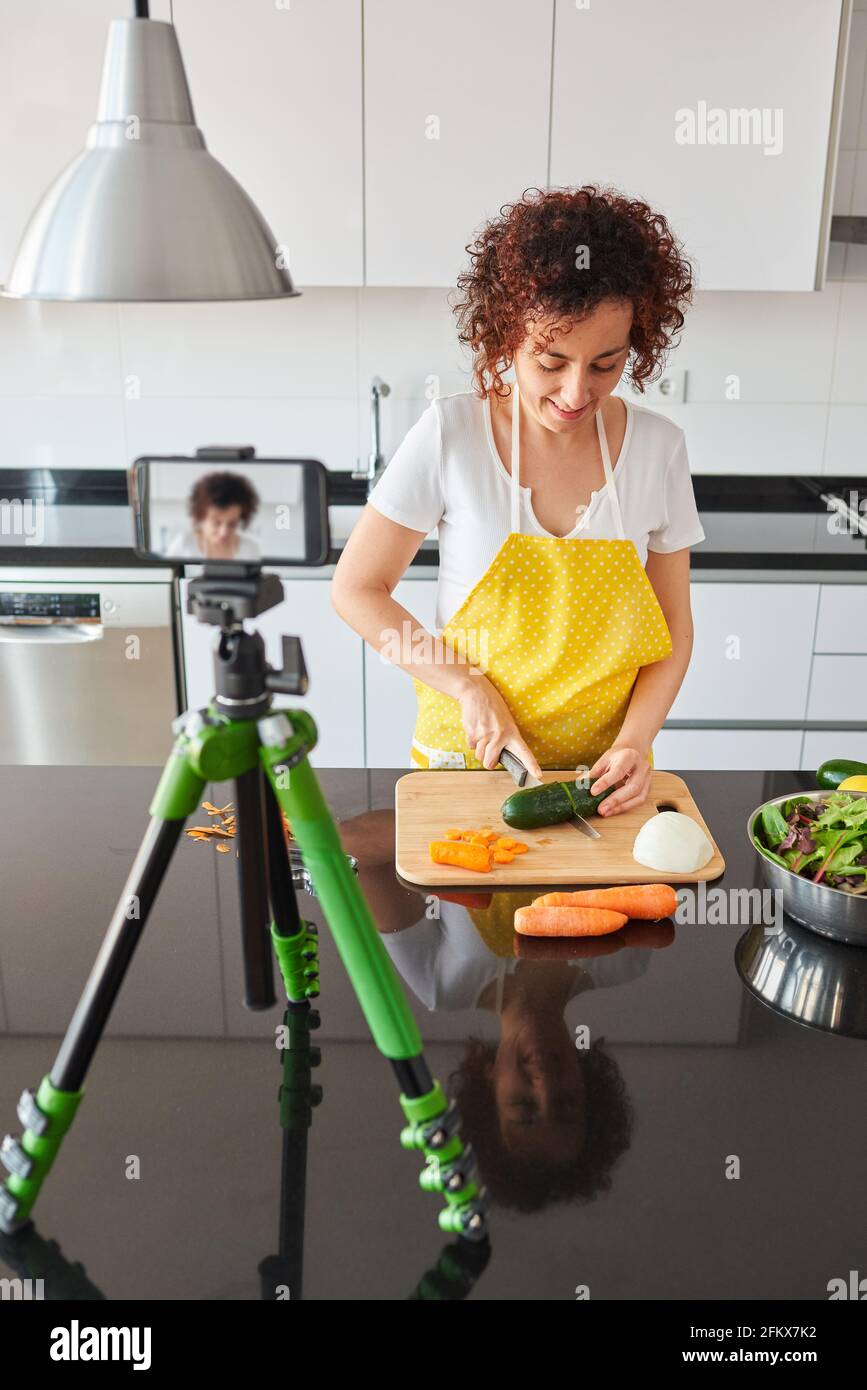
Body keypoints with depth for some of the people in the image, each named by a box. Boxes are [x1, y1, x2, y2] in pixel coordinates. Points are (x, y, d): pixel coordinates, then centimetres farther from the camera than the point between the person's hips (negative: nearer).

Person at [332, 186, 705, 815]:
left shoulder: (658, 447, -8)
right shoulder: (451, 433, -15)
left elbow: (672, 631, 0)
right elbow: (356, 589, -9)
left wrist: (634, 741, -15)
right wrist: (469, 687, -17)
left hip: (600, 768, 2)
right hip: (469, 753, -1)